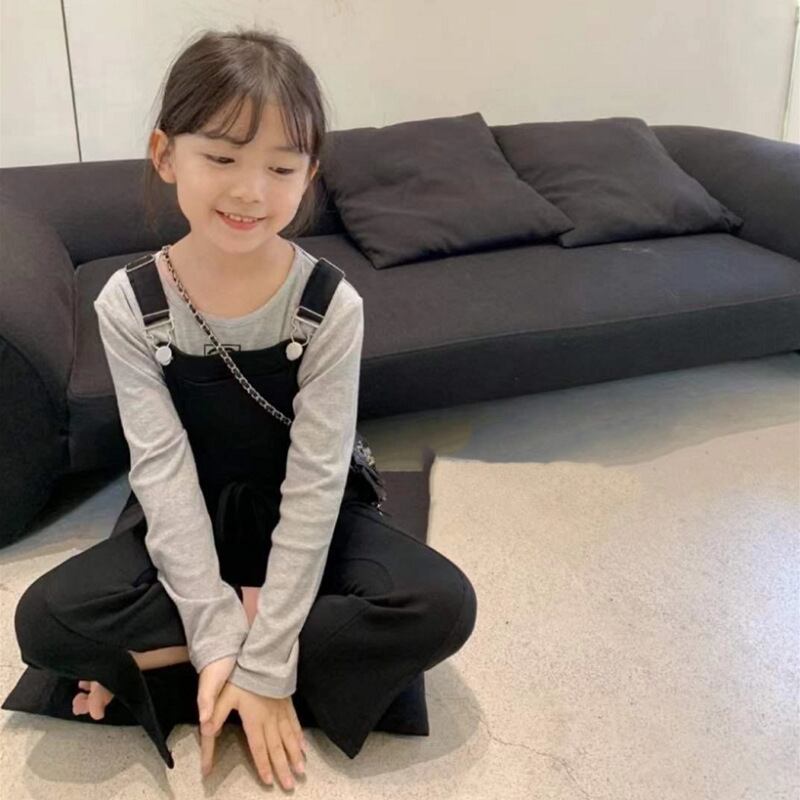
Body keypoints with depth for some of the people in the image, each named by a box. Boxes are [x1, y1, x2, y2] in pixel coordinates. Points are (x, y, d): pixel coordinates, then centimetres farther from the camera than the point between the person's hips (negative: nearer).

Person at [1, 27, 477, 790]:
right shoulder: (128, 305, -16)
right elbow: (163, 472, -17)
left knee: (442, 607, -25)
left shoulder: (331, 306, -20)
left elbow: (315, 483, -21)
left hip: (305, 518, 1)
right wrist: (220, 634, -25)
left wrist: (264, 665, -23)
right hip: (190, 519, 0)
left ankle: (150, 668, -16)